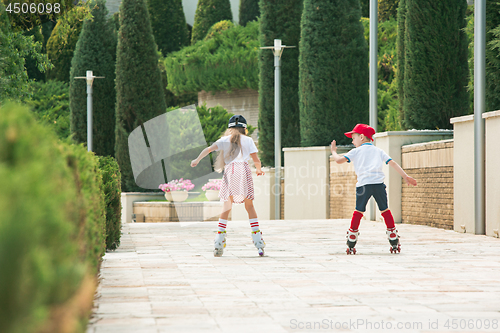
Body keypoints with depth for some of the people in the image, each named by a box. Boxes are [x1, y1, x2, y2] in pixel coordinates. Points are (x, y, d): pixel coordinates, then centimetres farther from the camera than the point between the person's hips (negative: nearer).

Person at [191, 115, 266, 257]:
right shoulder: (248, 140, 14)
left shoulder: (225, 140, 16)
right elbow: (256, 160, 9)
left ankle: (219, 242, -5)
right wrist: (259, 170, 26)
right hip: (243, 169, -1)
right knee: (249, 206, 4)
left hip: (229, 170, 1)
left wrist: (197, 159, 0)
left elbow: (209, 149, 1)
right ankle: (258, 242, -1)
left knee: (226, 206, 5)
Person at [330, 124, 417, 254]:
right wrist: (405, 176, 12)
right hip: (379, 183, 2)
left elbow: (339, 160, 8)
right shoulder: (379, 151, 23)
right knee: (385, 210, 9)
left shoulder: (356, 151, 15)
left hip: (363, 184, -2)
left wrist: (333, 152, 28)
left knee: (358, 211, 5)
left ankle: (351, 244, 7)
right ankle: (394, 243, 9)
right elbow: (393, 163, 15)